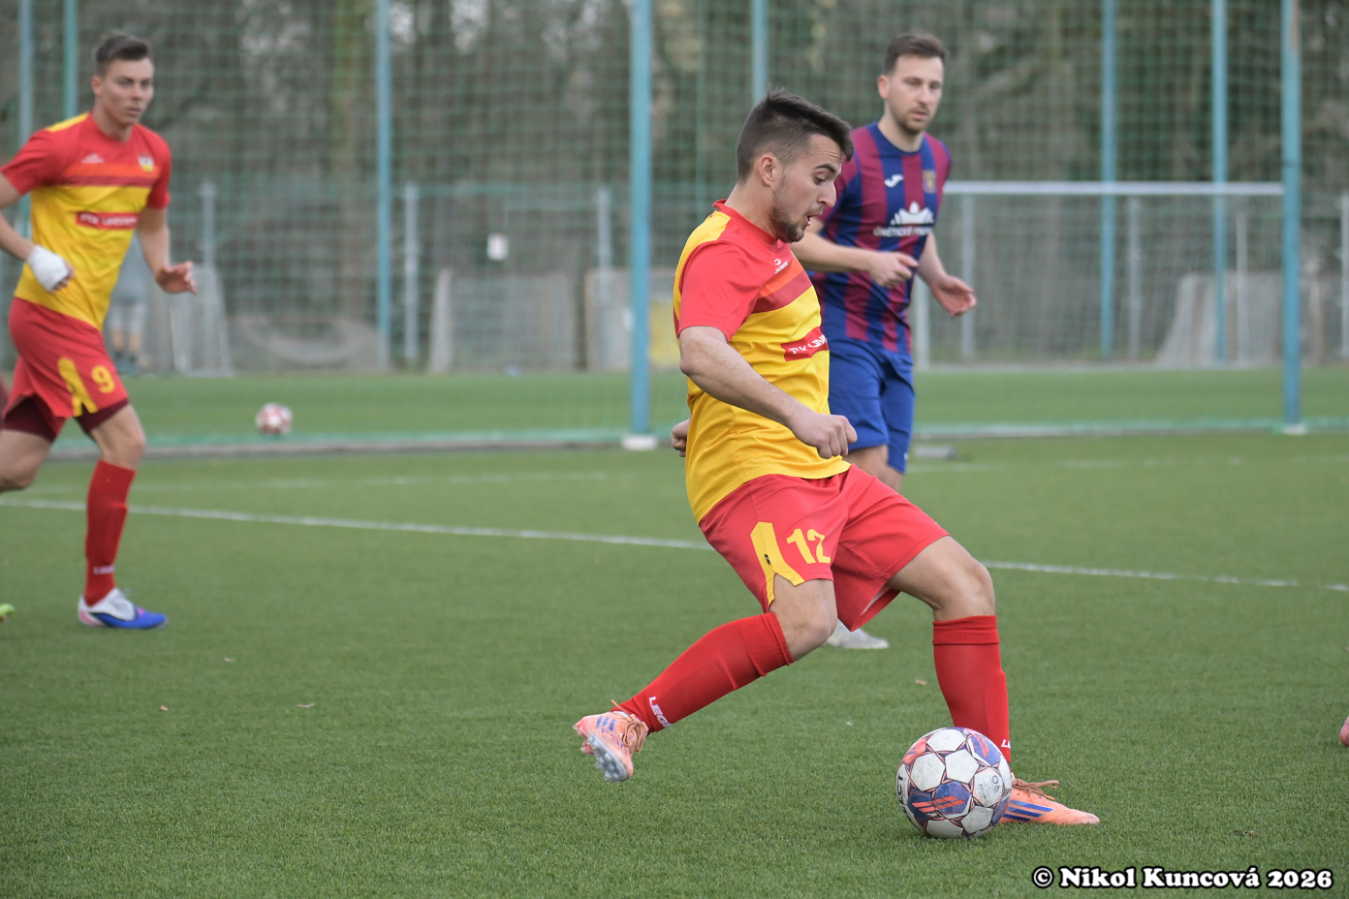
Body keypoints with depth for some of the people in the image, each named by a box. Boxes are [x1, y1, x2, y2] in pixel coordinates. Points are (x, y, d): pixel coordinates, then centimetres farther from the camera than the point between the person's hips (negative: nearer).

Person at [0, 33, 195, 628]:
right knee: (125, 441, -14)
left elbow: (153, 223, 26)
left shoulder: (154, 153, 10)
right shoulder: (59, 145, -12)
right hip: (51, 315, -8)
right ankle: (99, 596, -6)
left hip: (81, 323, 8)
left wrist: (163, 271, 7)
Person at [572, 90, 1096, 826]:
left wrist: (709, 422, 42)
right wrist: (795, 414, -43)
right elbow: (700, 353, -33)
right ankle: (624, 725, -25)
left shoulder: (769, 248, 20)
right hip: (753, 471, -10)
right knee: (805, 620, -34)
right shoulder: (724, 252, -14)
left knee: (964, 581, 3)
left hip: (822, 476, 10)